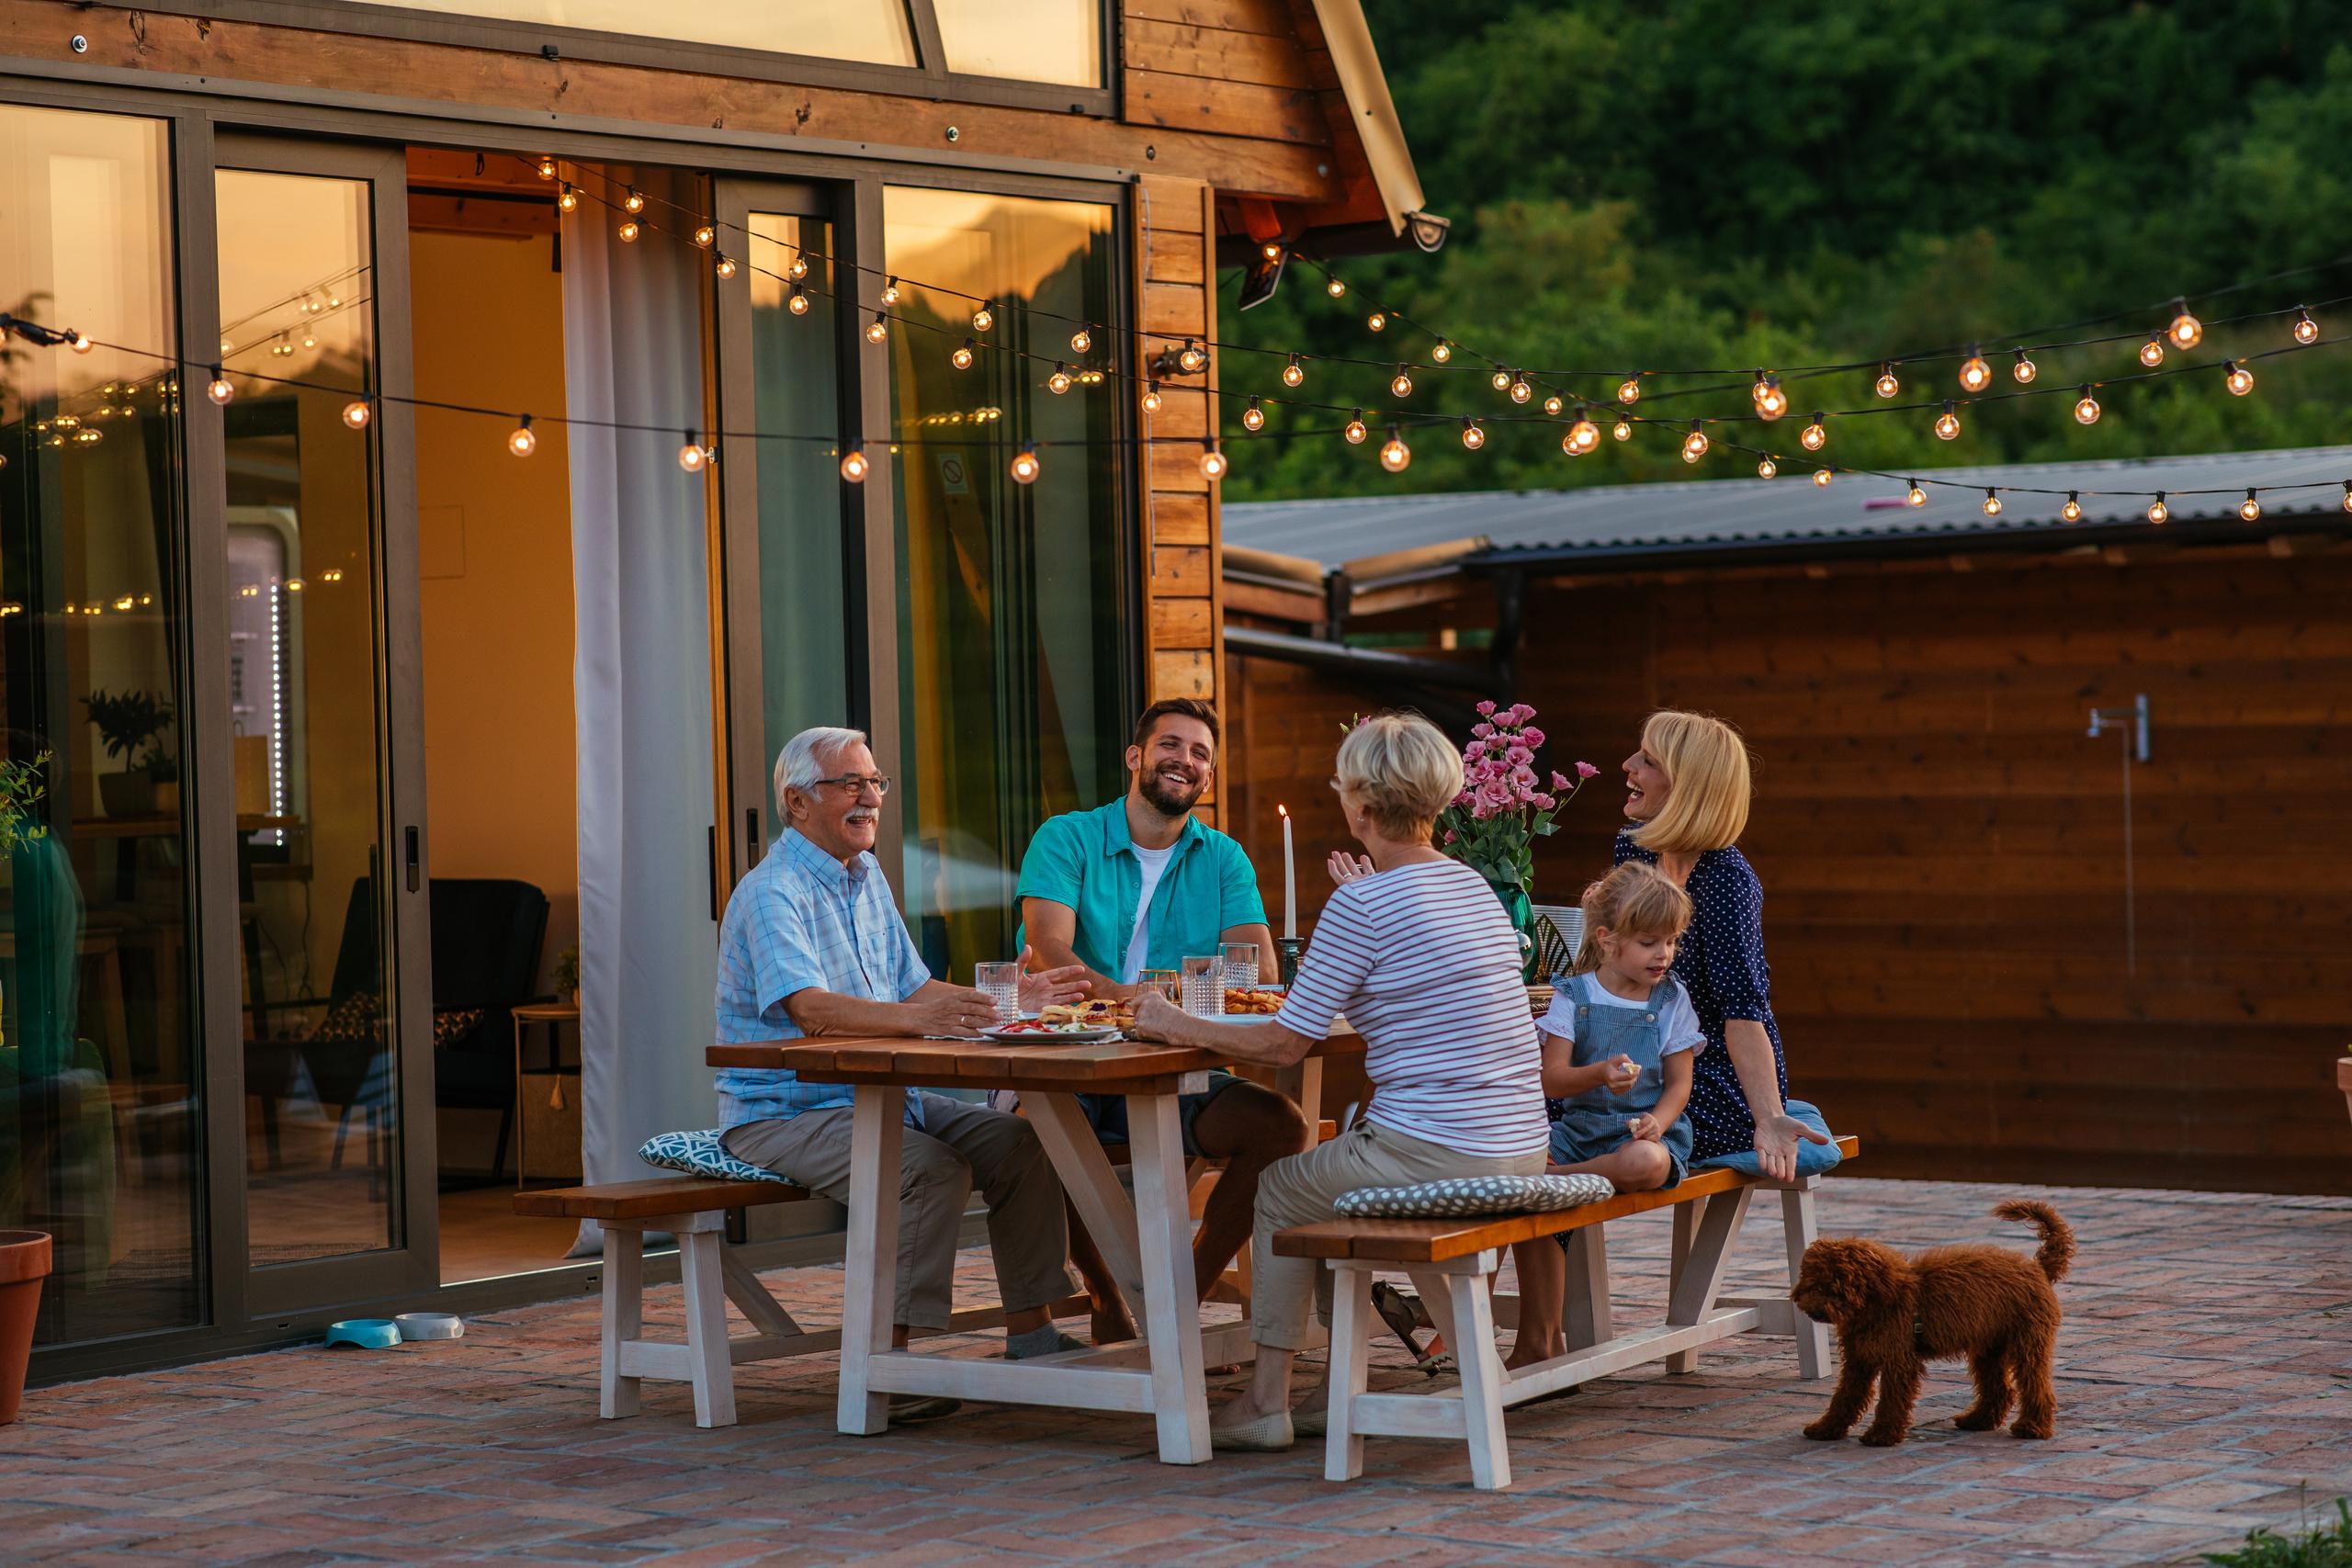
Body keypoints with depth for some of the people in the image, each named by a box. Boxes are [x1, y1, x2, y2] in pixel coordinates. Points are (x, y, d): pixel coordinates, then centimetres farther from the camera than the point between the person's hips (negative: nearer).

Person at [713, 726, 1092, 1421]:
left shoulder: (866, 877, 14)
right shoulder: (772, 893, -16)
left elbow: (914, 989, 15)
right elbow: (810, 1008, -32)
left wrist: (1010, 997, 1)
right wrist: (917, 1017, -46)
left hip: (876, 1097, 9)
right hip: (782, 1112, -9)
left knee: (1019, 1142, -6)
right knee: (933, 1168, -31)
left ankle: (1029, 1329, 0)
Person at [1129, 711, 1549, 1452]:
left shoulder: (1363, 905, -13)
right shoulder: (1474, 887, 11)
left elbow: (1284, 1044, -10)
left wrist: (1176, 1025, 4)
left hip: (1436, 1158, -8)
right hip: (1521, 1150, 8)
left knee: (1280, 1190, 16)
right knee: (1336, 1165, 29)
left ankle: (1266, 1401, 18)